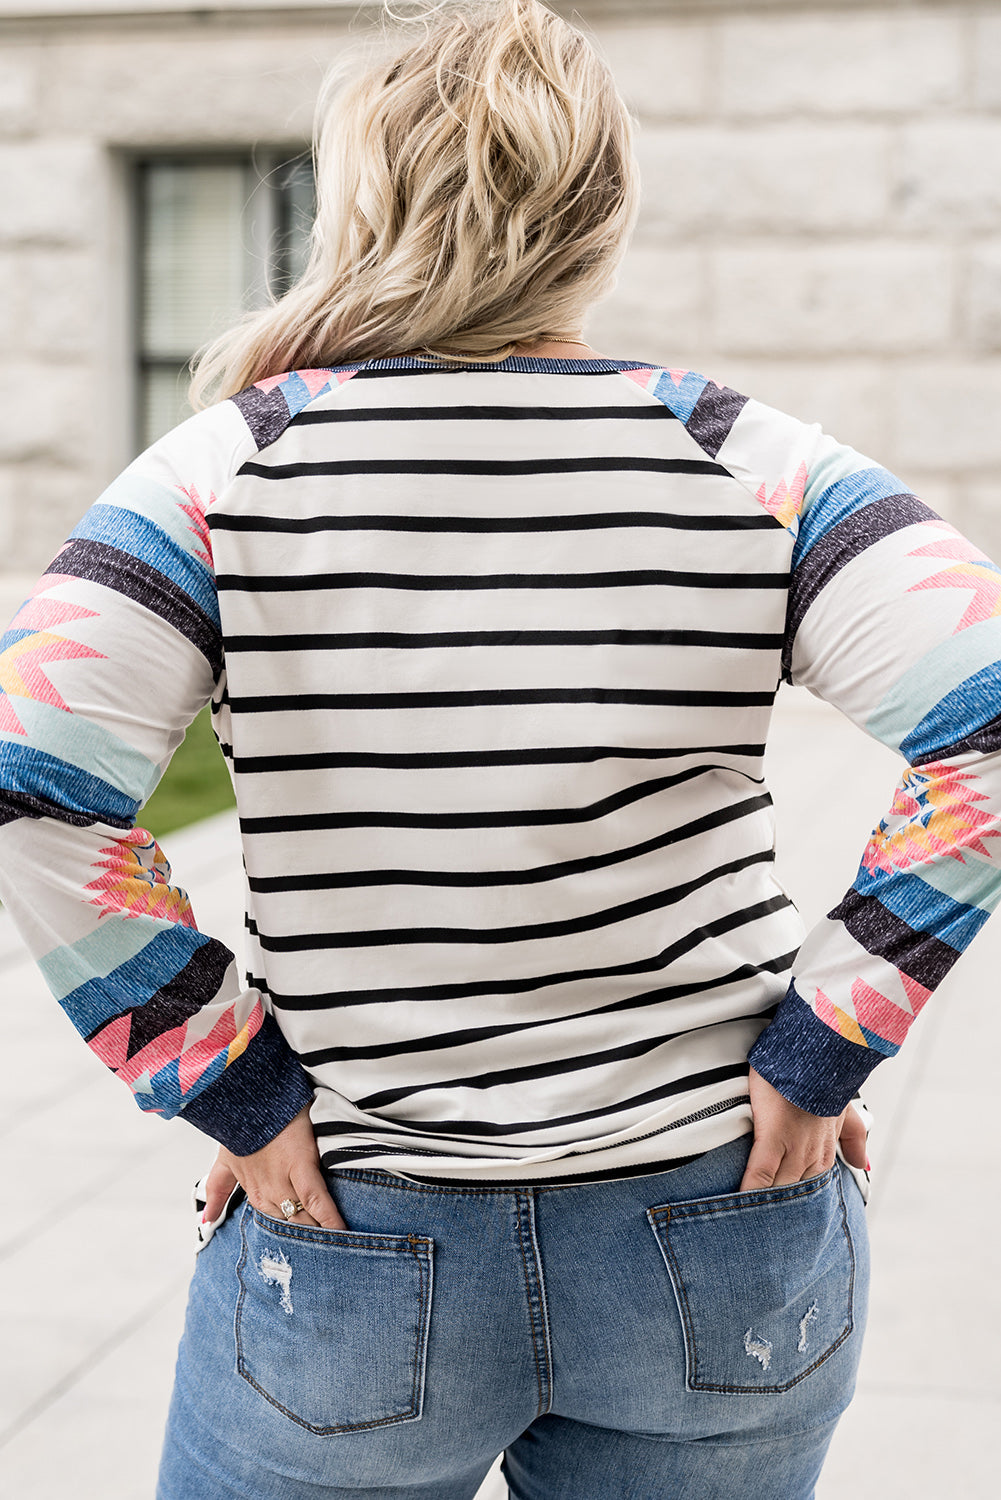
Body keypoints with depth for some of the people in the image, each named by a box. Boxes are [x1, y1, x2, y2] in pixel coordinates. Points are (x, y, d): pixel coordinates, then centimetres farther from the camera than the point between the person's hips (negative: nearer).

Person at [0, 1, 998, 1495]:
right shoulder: (745, 461, -6)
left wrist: (226, 1082, -10)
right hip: (723, 1256, 1)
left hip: (357, 1250, -1)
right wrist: (819, 1051, -9)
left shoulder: (247, 462, -9)